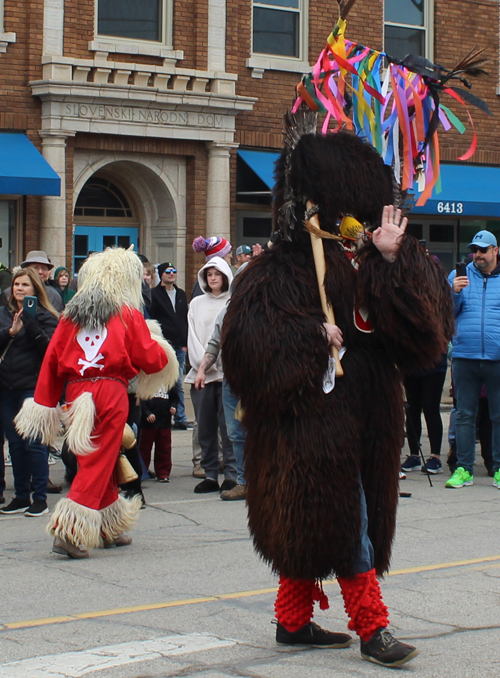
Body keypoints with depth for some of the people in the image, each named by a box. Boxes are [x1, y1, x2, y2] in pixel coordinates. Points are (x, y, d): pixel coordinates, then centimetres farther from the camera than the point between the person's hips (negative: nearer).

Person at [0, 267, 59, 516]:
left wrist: (30, 323, -20)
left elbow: (49, 347, -12)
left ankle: (40, 498, 0)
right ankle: (21, 496, 16)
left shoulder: (45, 316, 0)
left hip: (33, 386, -5)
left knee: (33, 443, -7)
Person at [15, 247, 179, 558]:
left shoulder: (71, 314, 9)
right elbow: (151, 359, -2)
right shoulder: (129, 315, -2)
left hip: (76, 392, 5)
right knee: (99, 462, -2)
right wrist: (157, 343, 20)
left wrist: (44, 403, 12)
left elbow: (51, 360, 8)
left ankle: (111, 528, 29)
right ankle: (71, 530, -13)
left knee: (103, 458, 19)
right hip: (112, 391, -5)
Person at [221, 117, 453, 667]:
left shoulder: (371, 262, 8)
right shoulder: (282, 269, -8)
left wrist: (392, 258, -16)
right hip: (316, 417, -6)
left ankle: (293, 621, 24)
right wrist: (314, 336, -19)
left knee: (310, 527, 14)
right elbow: (249, 335, -16)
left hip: (363, 415, 6)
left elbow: (427, 316, -4)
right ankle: (372, 629, 0)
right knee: (345, 519, -6)